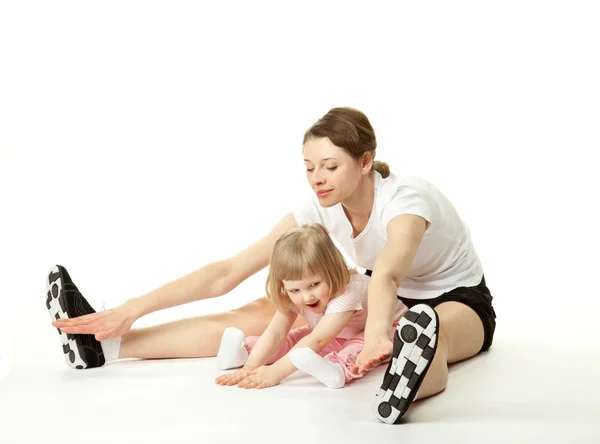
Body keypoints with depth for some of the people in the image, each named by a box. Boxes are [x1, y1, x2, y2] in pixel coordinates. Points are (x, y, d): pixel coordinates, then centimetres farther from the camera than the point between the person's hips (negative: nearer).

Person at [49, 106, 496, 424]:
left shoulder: (406, 197, -30)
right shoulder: (321, 208, -14)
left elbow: (387, 273, -52)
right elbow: (228, 272, -17)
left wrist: (376, 335, -73)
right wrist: (134, 308, -23)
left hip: (459, 302, -4)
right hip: (392, 300, 5)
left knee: (428, 334, -44)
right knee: (261, 311, -11)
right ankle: (105, 347, -18)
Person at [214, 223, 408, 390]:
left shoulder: (347, 292, -41)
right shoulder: (293, 295, -18)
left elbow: (317, 341, -47)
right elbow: (275, 333, -26)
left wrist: (276, 372, -53)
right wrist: (249, 369, -40)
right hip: (340, 337, 7)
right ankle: (246, 350, -6)